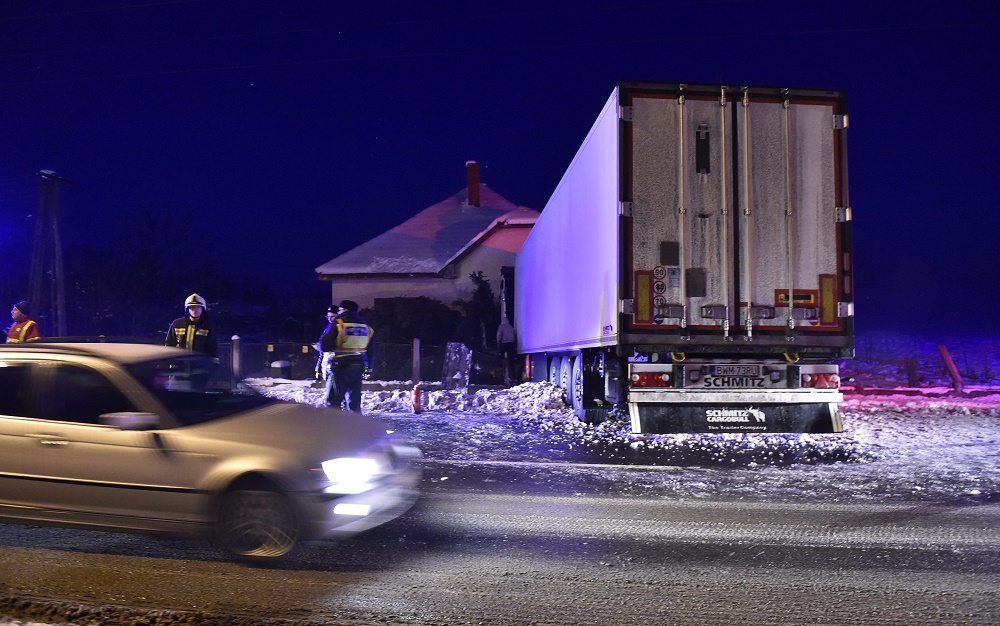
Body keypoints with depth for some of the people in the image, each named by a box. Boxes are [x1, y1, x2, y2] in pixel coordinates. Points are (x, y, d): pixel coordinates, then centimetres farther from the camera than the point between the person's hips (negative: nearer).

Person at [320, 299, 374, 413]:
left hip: (341, 366, -5)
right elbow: (371, 351, 12)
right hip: (358, 367, 5)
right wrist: (367, 368, 19)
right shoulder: (366, 327, 9)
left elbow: (325, 346, -14)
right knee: (355, 401, 13)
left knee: (334, 400, -1)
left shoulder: (338, 324, -8)